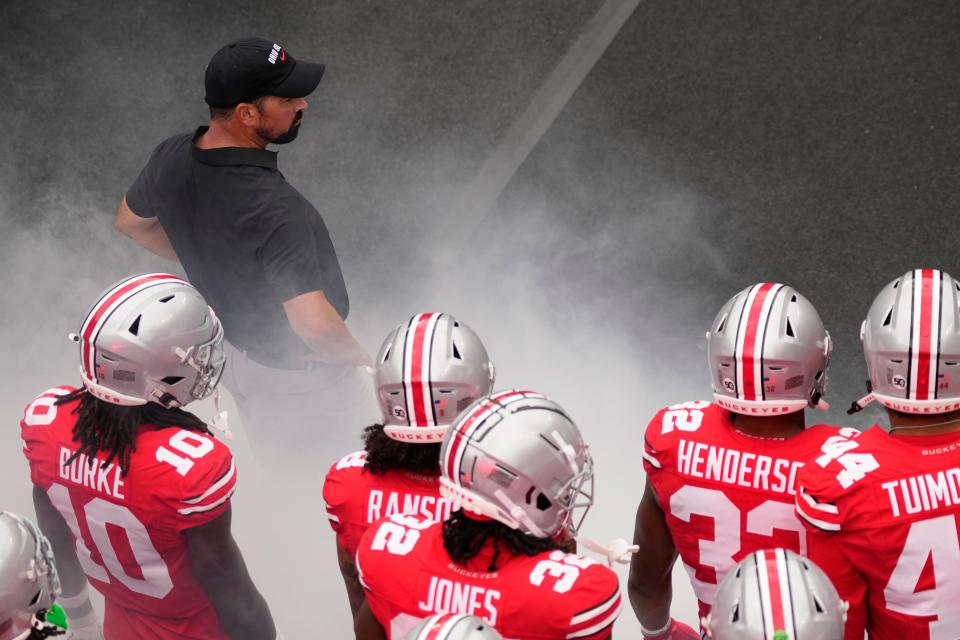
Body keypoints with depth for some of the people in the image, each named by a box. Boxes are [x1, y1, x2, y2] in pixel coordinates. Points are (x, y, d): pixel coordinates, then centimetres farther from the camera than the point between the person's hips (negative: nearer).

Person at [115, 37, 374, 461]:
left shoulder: (171, 158, -15)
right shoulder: (275, 209, -39)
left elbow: (131, 222, 7)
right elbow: (314, 324, -40)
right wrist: (357, 355, -18)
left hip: (231, 347, 8)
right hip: (299, 371, -8)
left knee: (276, 473, 30)